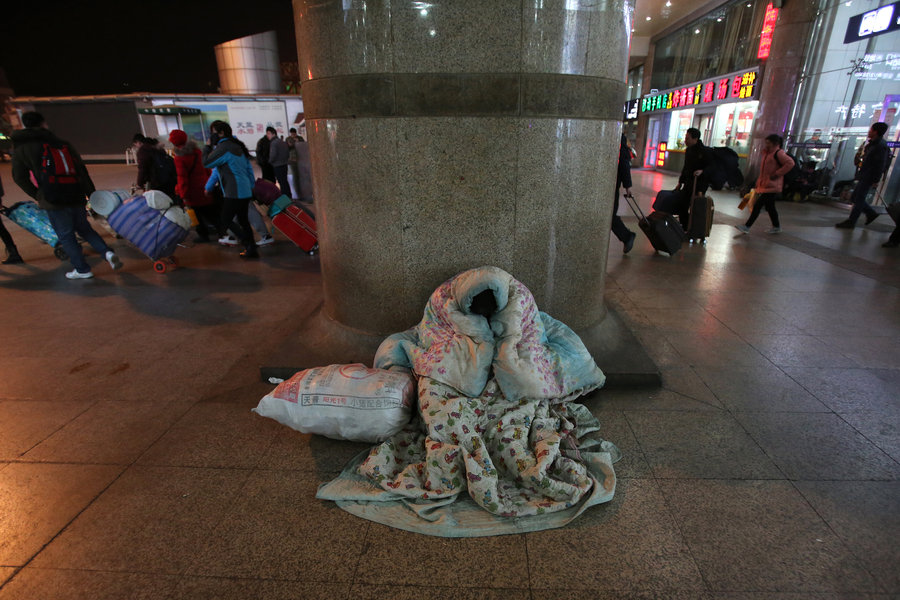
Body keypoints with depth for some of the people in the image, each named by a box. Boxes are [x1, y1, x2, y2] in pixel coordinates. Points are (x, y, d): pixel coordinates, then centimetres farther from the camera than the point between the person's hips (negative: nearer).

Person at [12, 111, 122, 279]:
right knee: (84, 228, 18)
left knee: (66, 236, 7)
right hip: (77, 196, 4)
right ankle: (107, 252, -5)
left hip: (54, 202, -4)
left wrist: (38, 196, 13)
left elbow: (20, 178, 2)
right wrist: (92, 194, 10)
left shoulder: (21, 149, 3)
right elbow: (81, 170, 7)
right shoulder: (62, 143, 9)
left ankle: (82, 270, 10)